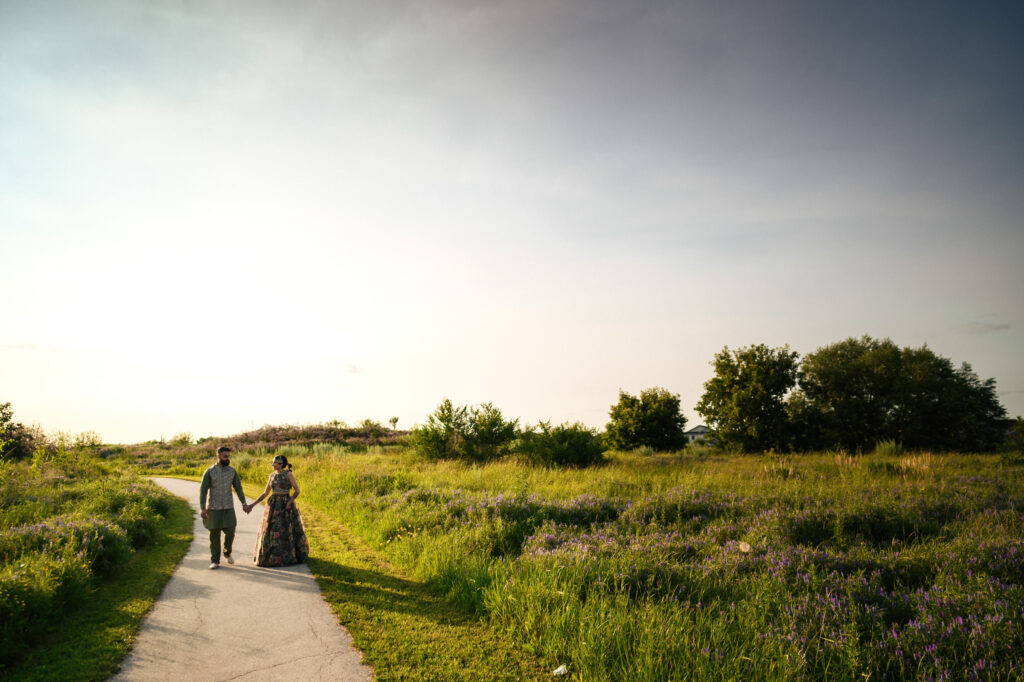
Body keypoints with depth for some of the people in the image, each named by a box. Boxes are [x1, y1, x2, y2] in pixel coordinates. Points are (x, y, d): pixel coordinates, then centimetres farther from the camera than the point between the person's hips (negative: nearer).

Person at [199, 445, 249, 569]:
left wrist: (244, 504, -2)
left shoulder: (232, 471, 2)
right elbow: (203, 490, -7)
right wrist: (202, 508, -16)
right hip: (213, 508, -2)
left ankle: (227, 552, 24)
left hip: (228, 508, 2)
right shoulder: (209, 472, -6)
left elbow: (238, 488, 6)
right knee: (215, 534, 2)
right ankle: (215, 560, 12)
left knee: (230, 532, -3)